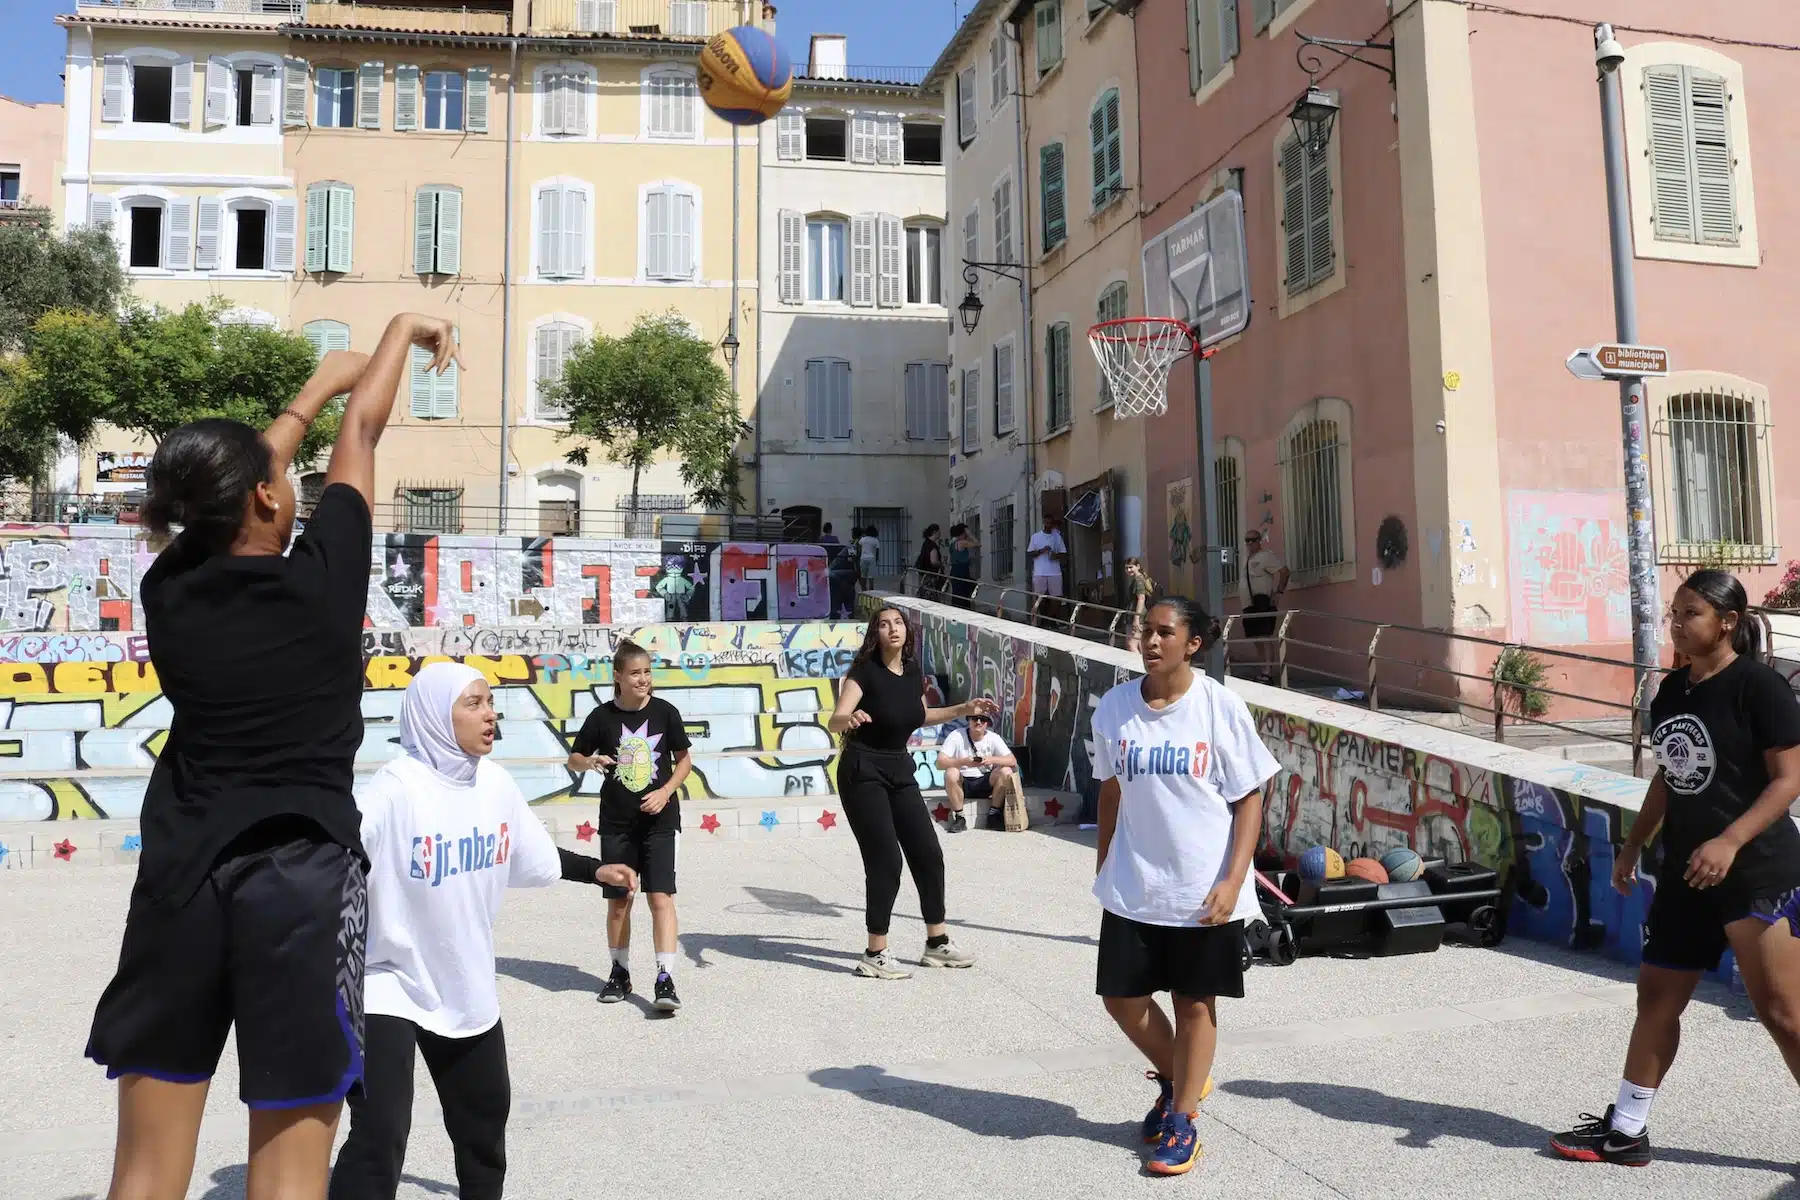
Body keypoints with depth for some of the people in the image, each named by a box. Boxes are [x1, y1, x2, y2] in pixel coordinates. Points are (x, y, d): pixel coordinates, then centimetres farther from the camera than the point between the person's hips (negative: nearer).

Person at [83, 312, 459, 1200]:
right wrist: (403, 331, 20)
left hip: (179, 880, 4)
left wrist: (322, 381, 30)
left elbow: (228, 483, 18)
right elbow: (361, 433, 5)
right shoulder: (320, 580, -9)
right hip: (303, 884, -4)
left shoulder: (168, 589, 0)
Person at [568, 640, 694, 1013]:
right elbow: (573, 759, 7)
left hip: (660, 819, -1)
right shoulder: (602, 716, -4)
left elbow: (684, 759, 5)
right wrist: (591, 761, -15)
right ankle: (620, 973, 26)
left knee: (661, 896, -9)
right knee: (618, 900, 9)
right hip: (617, 822, 2)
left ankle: (665, 980, -8)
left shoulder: (665, 711, -5)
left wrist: (665, 792, -10)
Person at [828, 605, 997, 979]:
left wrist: (964, 709, 17)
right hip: (863, 773, -7)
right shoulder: (865, 671, -16)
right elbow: (834, 722, -26)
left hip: (900, 770, 7)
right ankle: (875, 956, 0)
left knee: (929, 854, 9)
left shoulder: (913, 673, 2)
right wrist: (849, 718, -48)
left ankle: (938, 943, 24)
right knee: (886, 861, -11)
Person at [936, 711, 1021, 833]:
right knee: (951, 773, -32)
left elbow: (1013, 761, -12)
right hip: (962, 784, -2)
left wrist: (992, 760, -31)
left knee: (1006, 771, -23)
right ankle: (959, 817, -16)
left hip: (985, 784, 2)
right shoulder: (956, 736, -13)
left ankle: (994, 814, -7)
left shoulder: (993, 738, -6)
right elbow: (940, 763, -21)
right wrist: (964, 761, -37)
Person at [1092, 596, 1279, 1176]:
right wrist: (1103, 867, 13)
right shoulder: (1114, 706, -1)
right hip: (1133, 887, 3)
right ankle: (1176, 1078, 37)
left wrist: (1232, 881, -13)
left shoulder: (1220, 706, -11)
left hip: (1205, 890, -3)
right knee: (1122, 997, 8)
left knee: (1195, 1001, 8)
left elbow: (1249, 800, -7)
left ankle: (1182, 1118, 27)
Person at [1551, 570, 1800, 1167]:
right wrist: (1633, 845, 18)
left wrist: (1730, 841, -26)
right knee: (1657, 996, 12)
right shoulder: (1671, 689, 9)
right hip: (1684, 871, 8)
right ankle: (1626, 1130, 23)